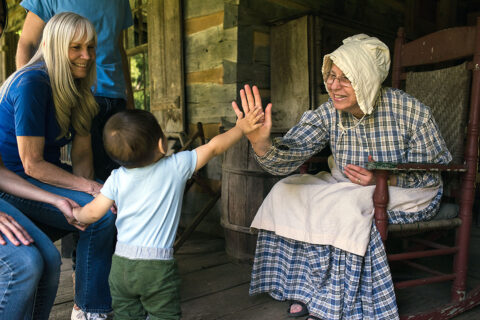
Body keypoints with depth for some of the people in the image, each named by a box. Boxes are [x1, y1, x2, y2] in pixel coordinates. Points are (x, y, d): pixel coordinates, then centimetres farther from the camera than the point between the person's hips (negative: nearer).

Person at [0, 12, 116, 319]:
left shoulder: (78, 89, 3)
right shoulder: (32, 84, -21)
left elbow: (82, 151, 3)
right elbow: (32, 165, -22)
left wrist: (85, 184, -15)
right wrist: (89, 188, -24)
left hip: (50, 174, 8)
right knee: (101, 212, -24)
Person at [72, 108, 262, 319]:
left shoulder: (117, 179, -2)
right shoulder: (176, 167, -9)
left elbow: (93, 213, 3)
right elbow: (214, 147, -3)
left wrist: (76, 213, 25)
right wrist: (241, 127, 6)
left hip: (121, 264, 3)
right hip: (157, 269, -3)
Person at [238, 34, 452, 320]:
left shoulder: (411, 112, -18)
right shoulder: (328, 115, -10)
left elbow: (438, 171, -9)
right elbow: (286, 158, -22)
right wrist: (261, 142, -45)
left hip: (406, 194, -4)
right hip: (349, 187, 5)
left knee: (345, 203, -32)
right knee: (286, 191, -11)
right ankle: (307, 289, 2)